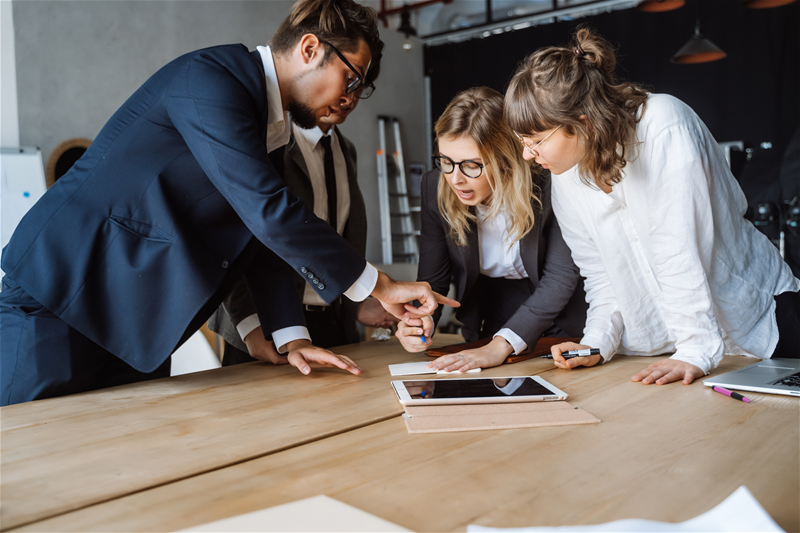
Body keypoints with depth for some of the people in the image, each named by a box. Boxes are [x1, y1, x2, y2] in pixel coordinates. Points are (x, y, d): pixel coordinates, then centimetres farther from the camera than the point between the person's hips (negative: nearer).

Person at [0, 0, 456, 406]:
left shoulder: (274, 128, 9)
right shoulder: (209, 79, -20)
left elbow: (264, 238, 11)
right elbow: (268, 211, -28)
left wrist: (291, 339, 1)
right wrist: (378, 284, -20)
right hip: (58, 298, -8)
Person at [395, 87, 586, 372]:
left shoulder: (546, 181, -21)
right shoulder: (435, 186, -12)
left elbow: (563, 274, -21)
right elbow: (433, 278, -4)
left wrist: (501, 345, -30)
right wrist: (422, 321, -26)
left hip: (556, 320, -2)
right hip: (489, 322, 2)